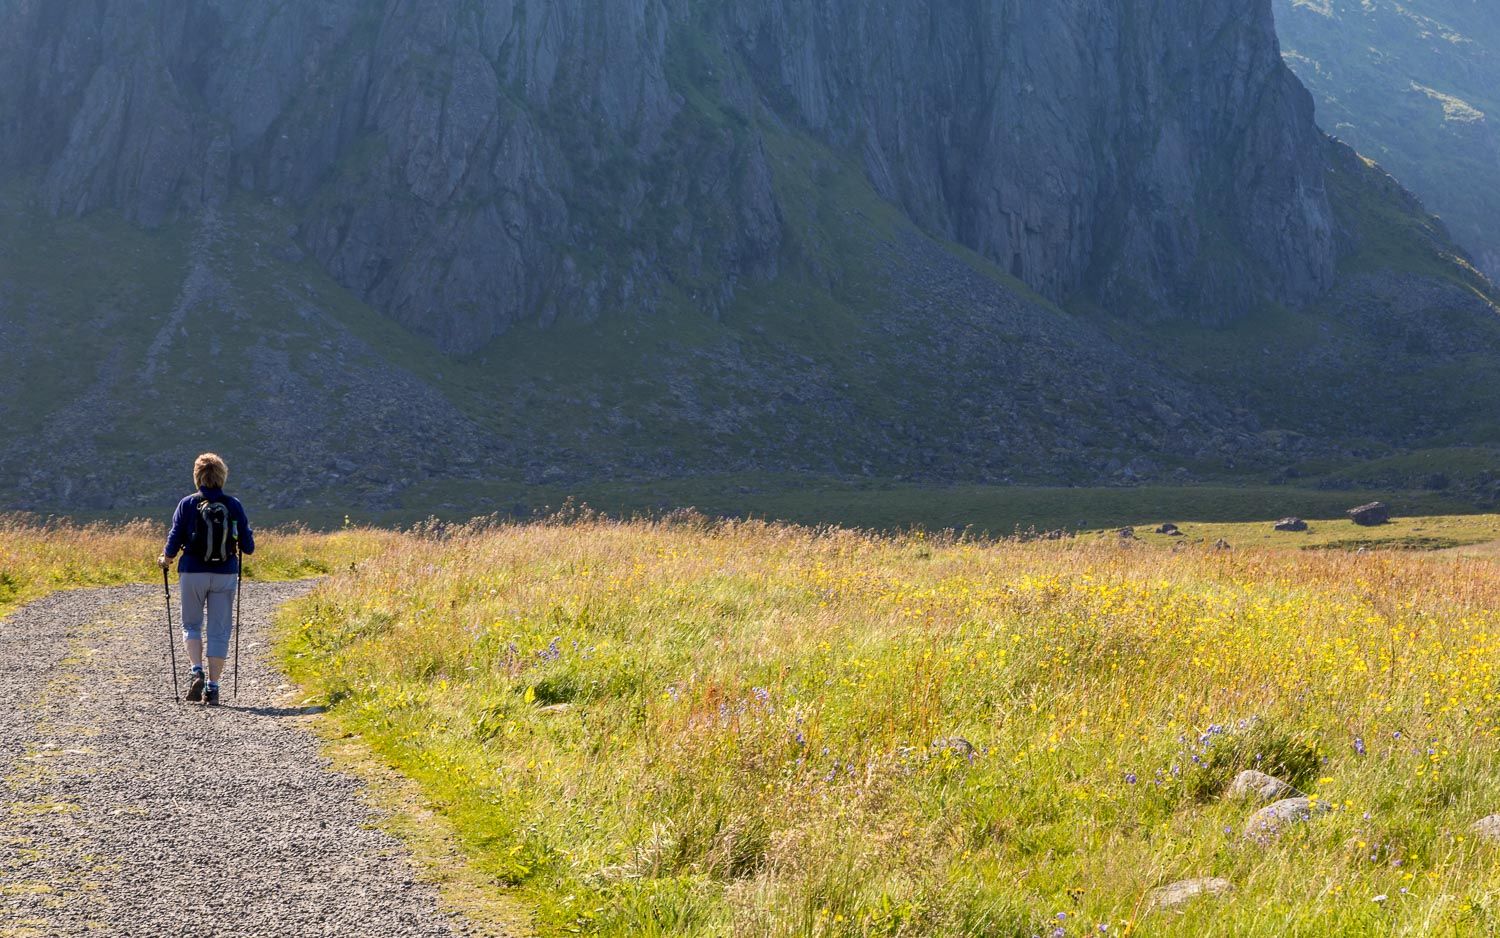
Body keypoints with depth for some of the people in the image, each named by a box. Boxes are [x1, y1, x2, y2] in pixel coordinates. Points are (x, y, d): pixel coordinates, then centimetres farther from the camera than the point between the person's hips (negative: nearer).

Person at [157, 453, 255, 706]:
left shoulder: (187, 504, -4)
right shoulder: (233, 505, -1)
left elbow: (175, 538, -4)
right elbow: (247, 546, 2)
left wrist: (166, 559, 16)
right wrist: (246, 545, 26)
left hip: (193, 573, -1)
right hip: (225, 575, 1)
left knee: (191, 624, 14)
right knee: (219, 630, 6)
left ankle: (196, 671, -9)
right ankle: (212, 687, 2)